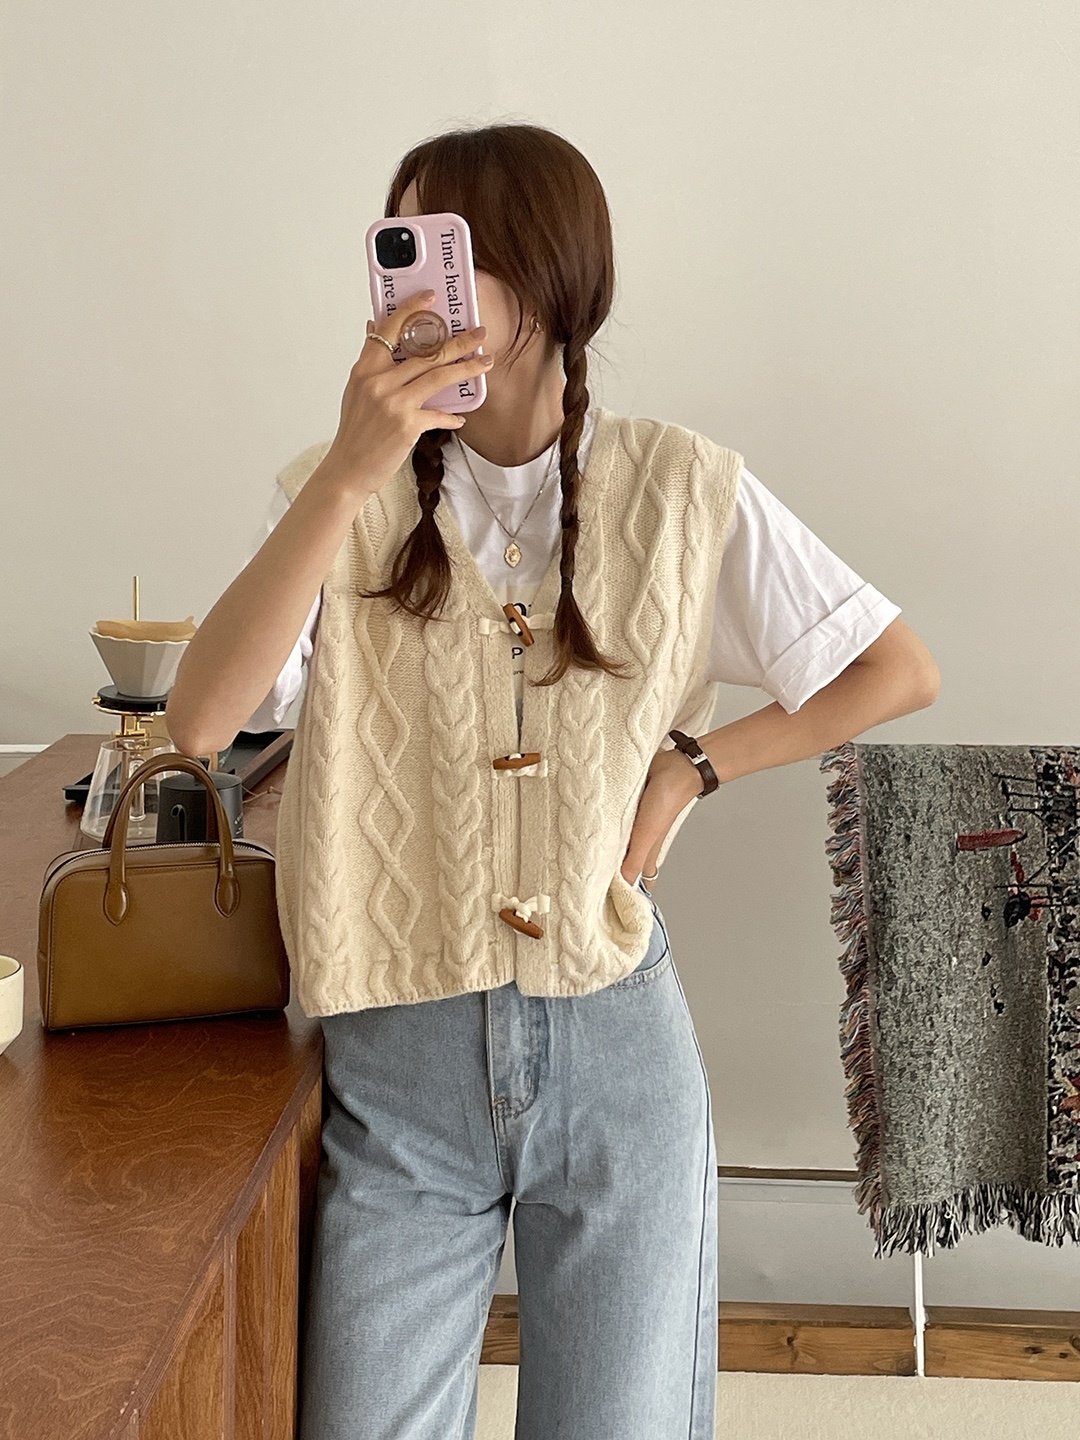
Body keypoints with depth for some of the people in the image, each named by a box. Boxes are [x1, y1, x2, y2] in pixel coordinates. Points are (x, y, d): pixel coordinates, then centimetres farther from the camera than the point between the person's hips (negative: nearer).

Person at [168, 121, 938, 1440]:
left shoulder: (683, 490, -4)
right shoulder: (341, 490, -3)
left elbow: (898, 672, 5)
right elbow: (200, 722, -19)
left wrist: (691, 765, -3)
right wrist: (351, 477, -24)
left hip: (616, 1047, 0)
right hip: (398, 1059, 0)